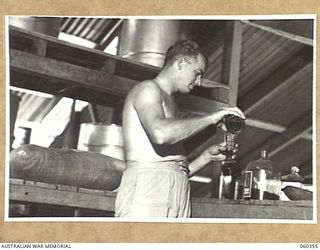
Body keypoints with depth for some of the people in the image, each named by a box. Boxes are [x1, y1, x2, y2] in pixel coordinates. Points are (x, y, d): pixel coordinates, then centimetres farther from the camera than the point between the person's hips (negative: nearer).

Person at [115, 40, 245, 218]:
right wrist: (210, 119, -10)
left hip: (178, 191, 8)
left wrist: (207, 156, 14)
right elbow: (160, 133, -19)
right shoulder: (147, 89, 4)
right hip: (147, 185, -8)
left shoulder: (169, 102, 30)